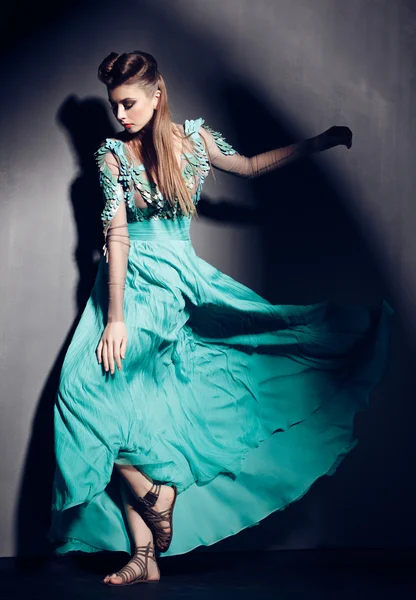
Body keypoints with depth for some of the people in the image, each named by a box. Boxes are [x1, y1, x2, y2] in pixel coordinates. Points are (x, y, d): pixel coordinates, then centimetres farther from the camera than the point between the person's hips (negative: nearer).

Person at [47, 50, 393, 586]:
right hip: (129, 282, 0)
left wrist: (317, 143, 15)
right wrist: (114, 317, -17)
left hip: (180, 277, 0)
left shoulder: (195, 137, 3)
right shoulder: (112, 155, -2)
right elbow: (117, 236, -10)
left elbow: (250, 167, 20)